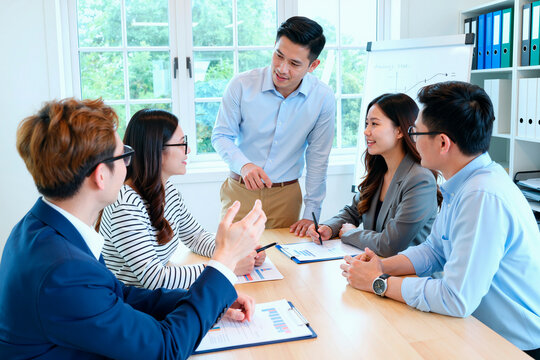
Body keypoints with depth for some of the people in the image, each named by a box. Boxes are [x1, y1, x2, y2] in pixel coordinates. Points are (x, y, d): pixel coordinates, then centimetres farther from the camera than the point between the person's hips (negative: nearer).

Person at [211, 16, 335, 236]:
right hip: (240, 190, 0)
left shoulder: (323, 98, -10)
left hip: (287, 195, 1)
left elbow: (317, 158, -2)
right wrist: (244, 165, -24)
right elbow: (221, 136, -4)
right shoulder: (241, 85, -13)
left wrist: (311, 214, -2)